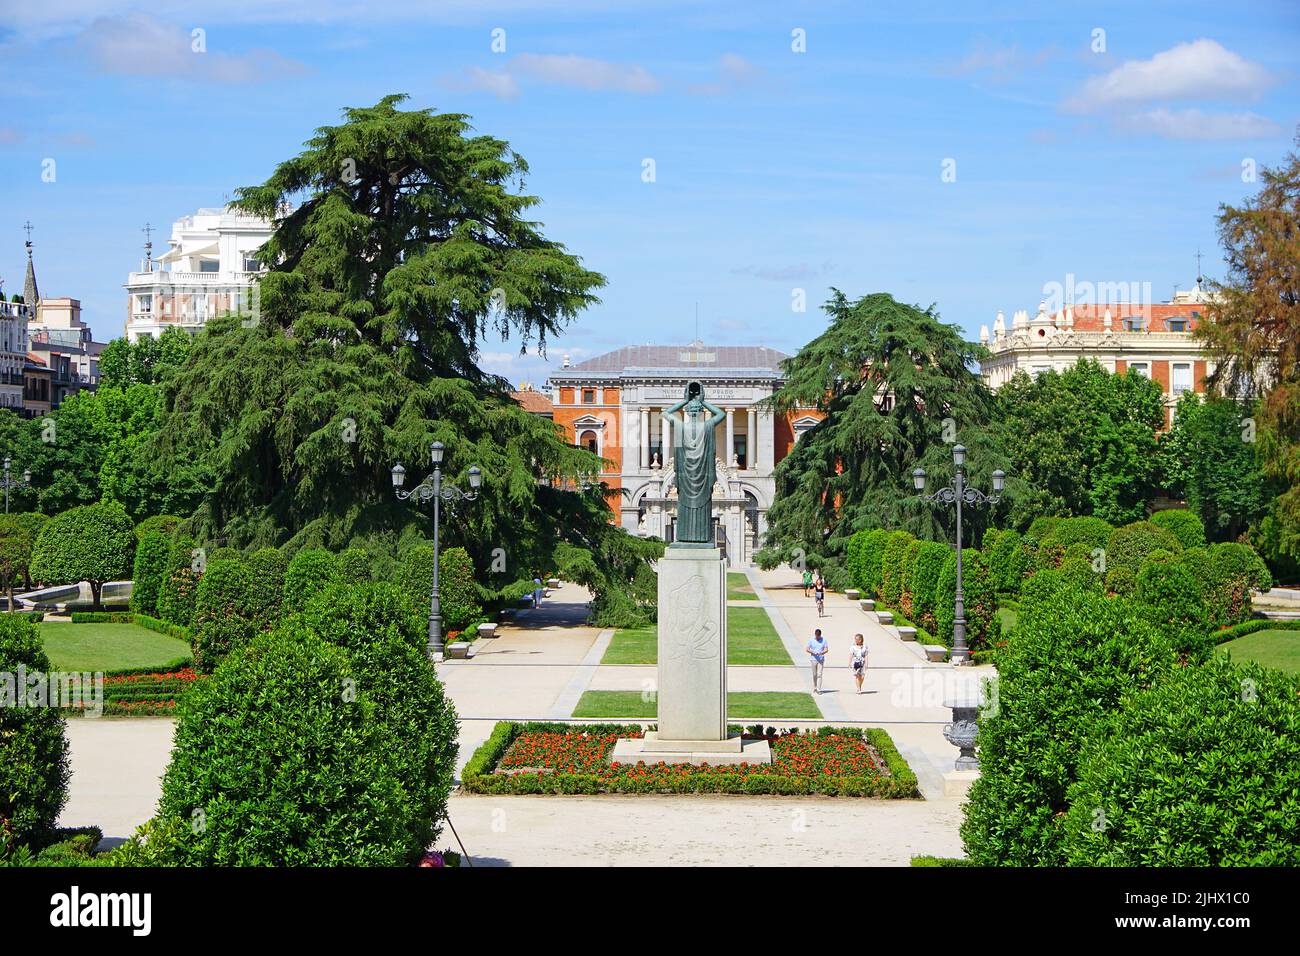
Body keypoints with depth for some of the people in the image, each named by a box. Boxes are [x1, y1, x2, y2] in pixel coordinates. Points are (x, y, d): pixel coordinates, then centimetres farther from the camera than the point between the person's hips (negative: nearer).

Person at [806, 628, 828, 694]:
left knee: (819, 674, -8)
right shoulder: (811, 640, 1)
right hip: (814, 659, 1)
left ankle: (818, 689, -8)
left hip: (821, 660, -1)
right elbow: (807, 649, -1)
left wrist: (821, 653, -20)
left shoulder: (824, 640, 1)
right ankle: (814, 688, 23)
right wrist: (813, 652, -18)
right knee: (814, 675, 8)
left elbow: (826, 649, 1)